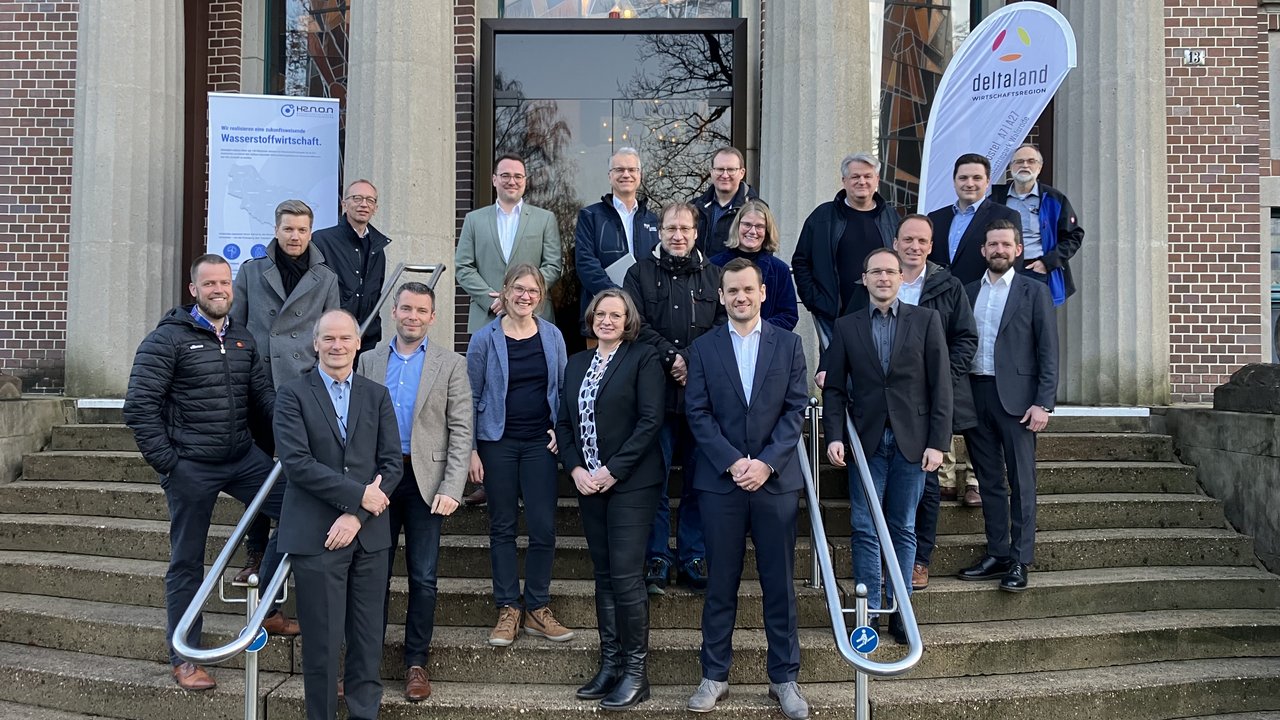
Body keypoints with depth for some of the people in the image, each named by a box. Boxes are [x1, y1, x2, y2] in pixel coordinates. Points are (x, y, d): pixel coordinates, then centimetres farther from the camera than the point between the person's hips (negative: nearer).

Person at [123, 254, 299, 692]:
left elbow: (263, 394, 10)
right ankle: (183, 659, 19)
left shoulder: (243, 339, 10)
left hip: (243, 458, 5)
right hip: (190, 467, -5)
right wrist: (166, 463, -12)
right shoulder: (168, 339, -7)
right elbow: (139, 406, -10)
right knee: (187, 562, 5)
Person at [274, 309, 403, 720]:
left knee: (368, 639, 8)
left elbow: (392, 463, 3)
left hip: (369, 534, 3)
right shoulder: (293, 394, 1)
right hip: (315, 536, -3)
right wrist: (359, 495, -14)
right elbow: (296, 462, -10)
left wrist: (356, 516, -9)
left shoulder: (377, 395, 10)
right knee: (322, 641, 2)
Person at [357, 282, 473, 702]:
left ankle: (416, 661, 15)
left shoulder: (450, 364, 2)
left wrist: (452, 488, -12)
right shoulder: (370, 361, 9)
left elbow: (461, 431, -3)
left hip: (425, 480, -2)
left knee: (423, 577, 3)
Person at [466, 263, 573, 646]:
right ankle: (507, 610, 15)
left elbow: (563, 388, 13)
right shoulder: (485, 338, -3)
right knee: (503, 527, 6)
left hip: (540, 443, 2)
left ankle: (537, 609, 13)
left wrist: (561, 429, -2)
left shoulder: (552, 336, 4)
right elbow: (471, 397, 0)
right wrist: (470, 450, -4)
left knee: (544, 528, 0)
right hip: (498, 443, -1)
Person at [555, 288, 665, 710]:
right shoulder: (576, 364, 15)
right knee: (604, 576, 10)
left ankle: (635, 672, 3)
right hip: (589, 485, 6)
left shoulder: (644, 359, -3)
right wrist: (575, 469, -3)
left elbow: (650, 420, -11)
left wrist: (613, 470, -14)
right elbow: (564, 422, 12)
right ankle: (610, 664, 18)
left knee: (626, 577, -8)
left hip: (631, 485, -6)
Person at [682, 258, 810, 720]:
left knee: (779, 583, 6)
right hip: (720, 481, 0)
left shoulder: (788, 344, 6)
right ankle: (714, 676, 17)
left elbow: (795, 409, 0)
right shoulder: (703, 348, 6)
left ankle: (784, 677, 17)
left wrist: (767, 462, -12)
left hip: (776, 479, 0)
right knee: (721, 583, 6)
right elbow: (698, 414, -1)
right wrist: (732, 462, -13)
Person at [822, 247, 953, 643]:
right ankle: (869, 610, 9)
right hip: (866, 442, 1)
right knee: (864, 529, 1)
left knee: (903, 529, 8)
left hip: (911, 441, -1)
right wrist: (835, 436, -8)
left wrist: (938, 442, -6)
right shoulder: (846, 326, 6)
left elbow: (940, 384, 0)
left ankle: (900, 609, 17)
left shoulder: (926, 320, 3)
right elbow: (834, 388, 5)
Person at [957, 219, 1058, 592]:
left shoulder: (1034, 291, 2)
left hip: (1015, 395, -4)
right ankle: (997, 554, 16)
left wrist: (1043, 403, -11)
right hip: (975, 394, 4)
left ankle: (1019, 561, 4)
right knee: (989, 480, 9)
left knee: (1021, 481, -1)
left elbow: (1048, 351, -2)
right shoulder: (968, 292, 13)